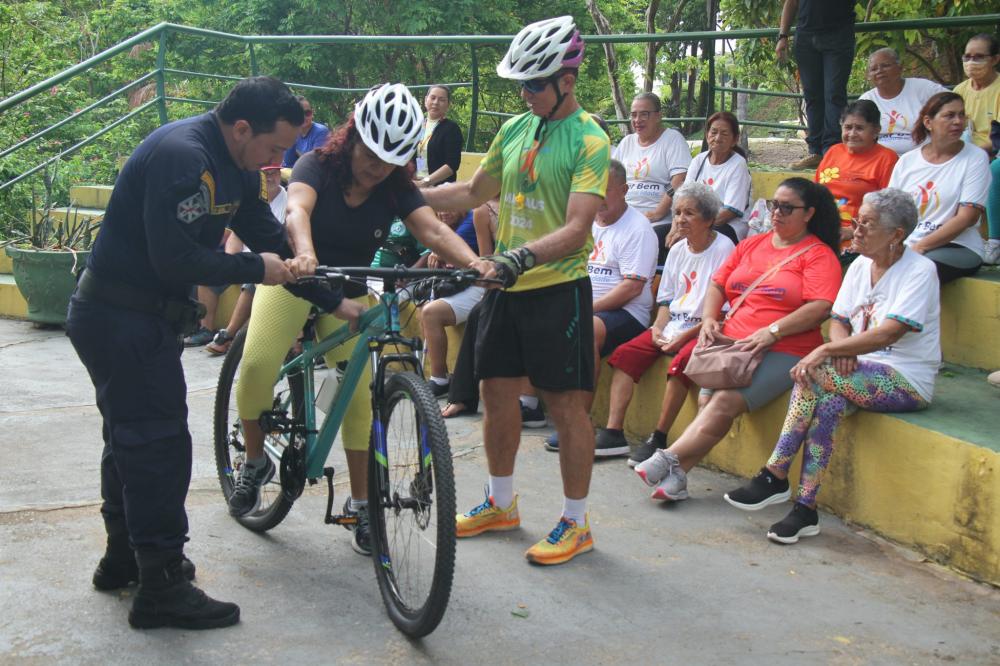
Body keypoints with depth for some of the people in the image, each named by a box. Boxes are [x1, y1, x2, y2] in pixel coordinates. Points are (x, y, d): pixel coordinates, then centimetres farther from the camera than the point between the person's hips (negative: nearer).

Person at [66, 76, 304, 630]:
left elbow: (268, 234, 9)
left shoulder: (234, 165, 6)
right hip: (123, 319, -10)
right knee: (160, 444, -6)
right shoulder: (182, 156, -25)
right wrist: (255, 267, -20)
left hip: (136, 318, 10)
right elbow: (176, 259, -31)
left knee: (131, 438, 20)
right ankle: (161, 590, 2)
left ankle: (124, 557, 36)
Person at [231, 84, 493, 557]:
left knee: (357, 393, -9)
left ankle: (360, 503, 6)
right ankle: (255, 460, 1)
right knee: (256, 365, -25)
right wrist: (305, 254, -60)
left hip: (348, 295, 2)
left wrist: (473, 262, -46)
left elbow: (433, 229, -25)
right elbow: (297, 208, -37)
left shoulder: (396, 189, -9)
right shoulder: (318, 165, -17)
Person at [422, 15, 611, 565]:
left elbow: (576, 230, -21)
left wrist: (525, 254, -37)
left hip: (558, 287, -7)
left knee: (566, 405, 0)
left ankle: (575, 522, 13)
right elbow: (473, 192, 19)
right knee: (497, 393, 13)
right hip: (505, 285, 7)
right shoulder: (514, 129, 9)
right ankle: (500, 503, 30)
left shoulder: (589, 141, -12)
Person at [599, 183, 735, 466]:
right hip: (673, 324, 7)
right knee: (625, 353, -10)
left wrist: (685, 336, -18)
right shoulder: (677, 250, 13)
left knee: (680, 362, -33)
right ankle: (613, 431, -15)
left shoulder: (724, 249, -9)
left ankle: (658, 440, -23)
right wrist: (658, 328, -1)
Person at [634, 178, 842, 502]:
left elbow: (821, 307, -10)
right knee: (707, 401, -21)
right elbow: (718, 284, 25)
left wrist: (772, 331, -18)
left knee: (726, 402, -26)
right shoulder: (751, 245, 23)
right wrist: (709, 319, 5)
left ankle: (669, 460, -25)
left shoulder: (819, 254, 4)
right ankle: (676, 476, -28)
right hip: (732, 344, 5)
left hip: (785, 351, -5)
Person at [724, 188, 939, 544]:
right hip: (859, 370, 6)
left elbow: (889, 333, -22)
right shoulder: (860, 266, 13)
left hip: (907, 381, -6)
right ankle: (805, 508, -29)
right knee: (829, 402, -29)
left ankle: (775, 475, -21)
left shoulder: (920, 271, -10)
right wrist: (843, 349, -14)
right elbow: (838, 322, 10)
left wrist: (827, 351, -24)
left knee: (814, 373, -28)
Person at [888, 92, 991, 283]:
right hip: (905, 246, 3)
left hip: (958, 248, -3)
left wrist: (921, 247, -14)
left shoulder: (975, 158, 2)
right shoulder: (907, 161, 12)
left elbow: (967, 217, -7)